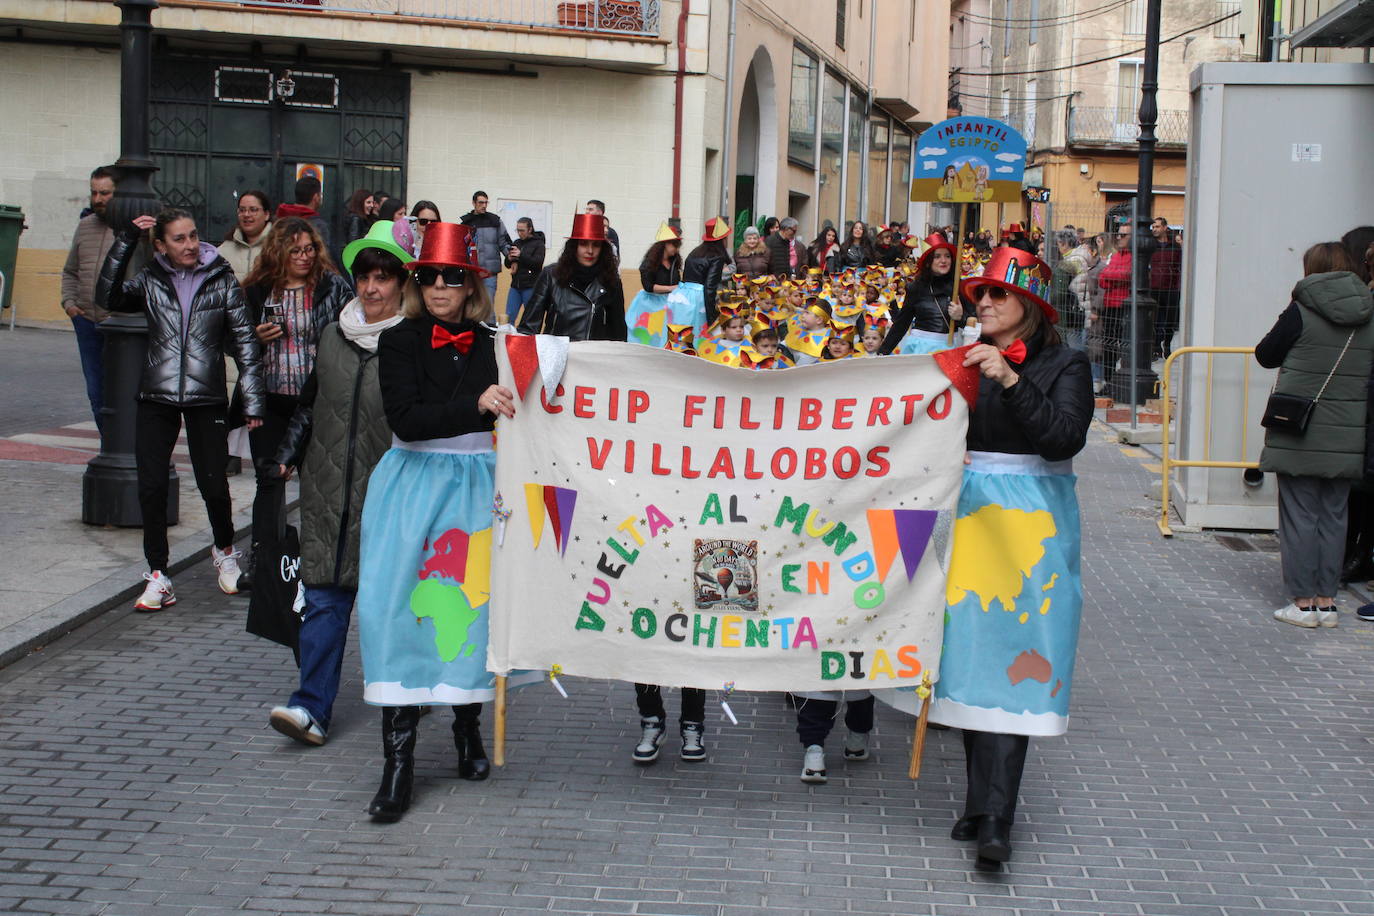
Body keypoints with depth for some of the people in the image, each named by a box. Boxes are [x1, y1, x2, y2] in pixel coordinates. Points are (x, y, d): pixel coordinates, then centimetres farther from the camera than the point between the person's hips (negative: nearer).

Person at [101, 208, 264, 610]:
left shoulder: (222, 282, 2)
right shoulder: (151, 281, 6)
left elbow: (245, 342, 2)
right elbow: (111, 295, -12)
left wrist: (252, 402, -4)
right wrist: (125, 242, -16)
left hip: (206, 398, -1)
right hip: (156, 397, 1)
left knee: (214, 485, -1)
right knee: (151, 487, -3)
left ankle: (225, 551, 28)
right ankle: (158, 576, 6)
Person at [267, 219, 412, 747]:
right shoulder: (333, 337, 12)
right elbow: (310, 405, 22)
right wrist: (287, 455, 18)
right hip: (329, 490, 4)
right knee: (325, 597, -1)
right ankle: (312, 708, -3)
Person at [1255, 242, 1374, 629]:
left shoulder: (1302, 312, -9)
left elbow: (1266, 355, 1)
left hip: (1300, 437, -4)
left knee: (1299, 516, 3)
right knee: (1333, 517, 11)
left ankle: (1302, 601, 4)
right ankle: (1327, 600, 14)